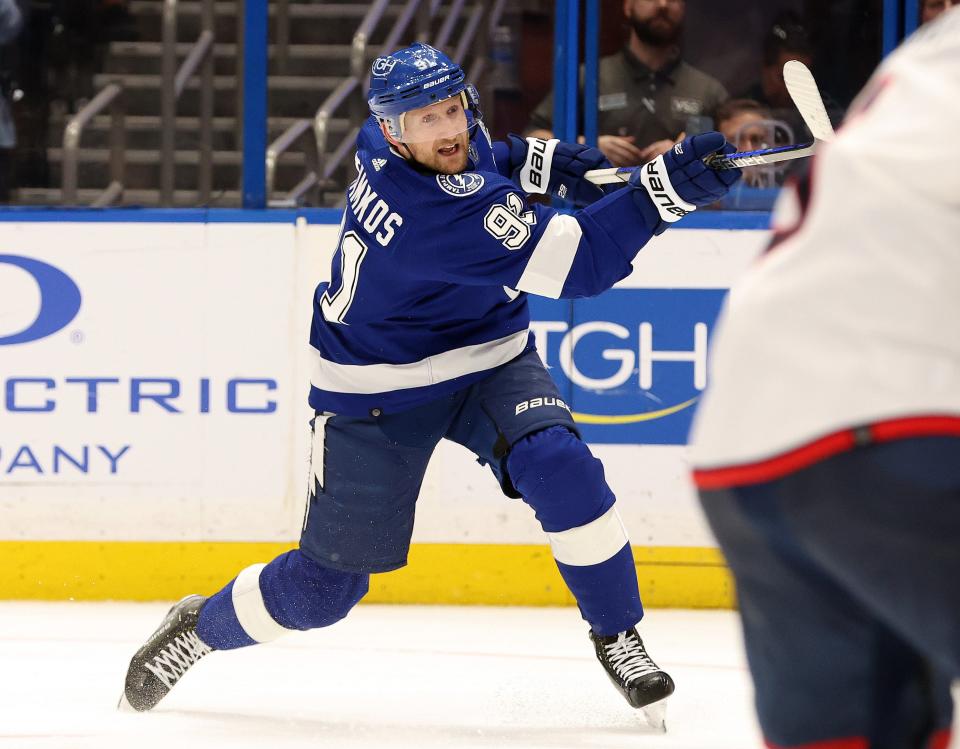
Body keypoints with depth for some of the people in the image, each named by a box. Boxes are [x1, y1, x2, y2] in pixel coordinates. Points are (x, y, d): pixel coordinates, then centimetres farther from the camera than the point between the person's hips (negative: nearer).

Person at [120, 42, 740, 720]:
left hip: (487, 359, 7)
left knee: (559, 467, -21)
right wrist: (664, 190, -48)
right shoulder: (440, 212, -36)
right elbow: (578, 264, -39)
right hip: (379, 393, -7)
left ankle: (617, 637, -5)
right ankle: (199, 627, 31)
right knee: (329, 580, 3)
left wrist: (535, 160, 3)